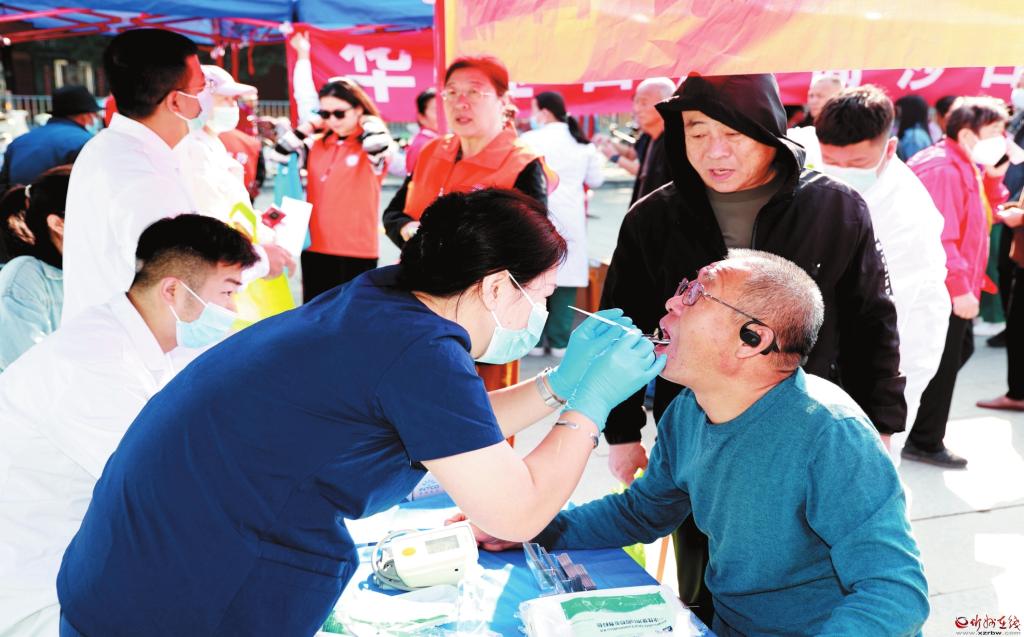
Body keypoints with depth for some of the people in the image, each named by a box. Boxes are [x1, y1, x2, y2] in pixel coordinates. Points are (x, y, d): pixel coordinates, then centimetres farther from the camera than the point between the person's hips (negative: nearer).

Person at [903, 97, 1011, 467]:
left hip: (953, 289, 11)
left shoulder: (965, 167, 14)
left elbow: (987, 215, 18)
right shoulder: (942, 170, -21)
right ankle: (925, 443, 13)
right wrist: (959, 288, -25)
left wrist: (993, 176, 5)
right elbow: (939, 237, -27)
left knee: (960, 350, 21)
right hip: (943, 291, -11)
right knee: (943, 364, 0)